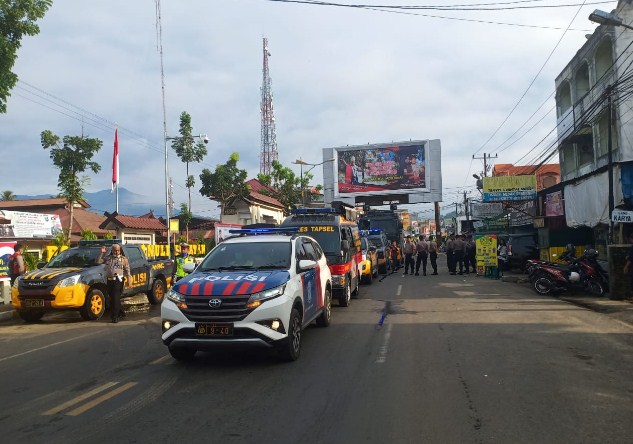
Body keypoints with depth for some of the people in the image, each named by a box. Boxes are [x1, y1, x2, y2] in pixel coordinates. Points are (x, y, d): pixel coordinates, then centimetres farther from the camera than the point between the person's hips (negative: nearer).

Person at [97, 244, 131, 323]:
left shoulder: (124, 259, 5)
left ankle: (115, 316, -6)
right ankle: (120, 312, 28)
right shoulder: (108, 258, 14)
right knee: (112, 298, 12)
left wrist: (129, 281, -2)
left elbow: (127, 270, 3)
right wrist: (102, 253, -2)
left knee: (116, 299, -10)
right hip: (110, 280, 5)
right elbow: (98, 261, 7)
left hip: (118, 281, -5)